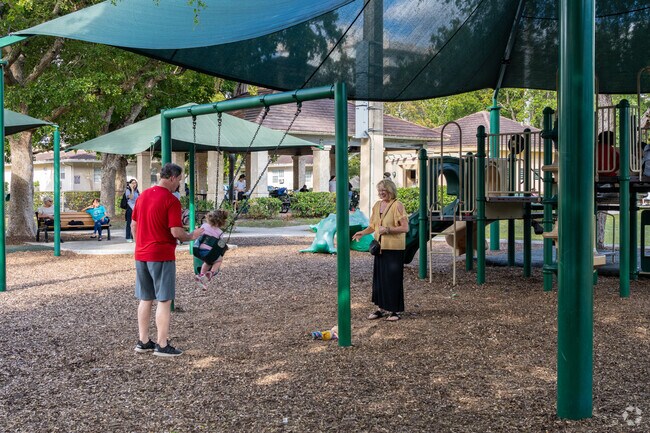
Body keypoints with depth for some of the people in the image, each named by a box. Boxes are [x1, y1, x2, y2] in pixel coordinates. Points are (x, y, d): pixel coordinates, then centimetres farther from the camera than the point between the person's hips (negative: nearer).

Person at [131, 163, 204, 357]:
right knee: (164, 300, 0)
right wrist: (191, 236, -1)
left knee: (145, 299, 14)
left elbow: (133, 225, 14)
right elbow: (176, 232, -19)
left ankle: (143, 342, 20)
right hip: (162, 256, -7)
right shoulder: (171, 200, -14)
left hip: (141, 255, 8)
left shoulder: (143, 195, 9)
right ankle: (162, 345, 3)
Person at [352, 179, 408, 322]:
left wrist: (388, 229, -22)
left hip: (394, 248, -7)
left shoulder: (397, 205, -10)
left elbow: (405, 228, -14)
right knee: (379, 277, 8)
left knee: (393, 278, -1)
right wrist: (363, 232, 1)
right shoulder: (377, 205, 11)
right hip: (380, 247, 7)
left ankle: (396, 310, 9)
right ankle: (383, 308, 19)